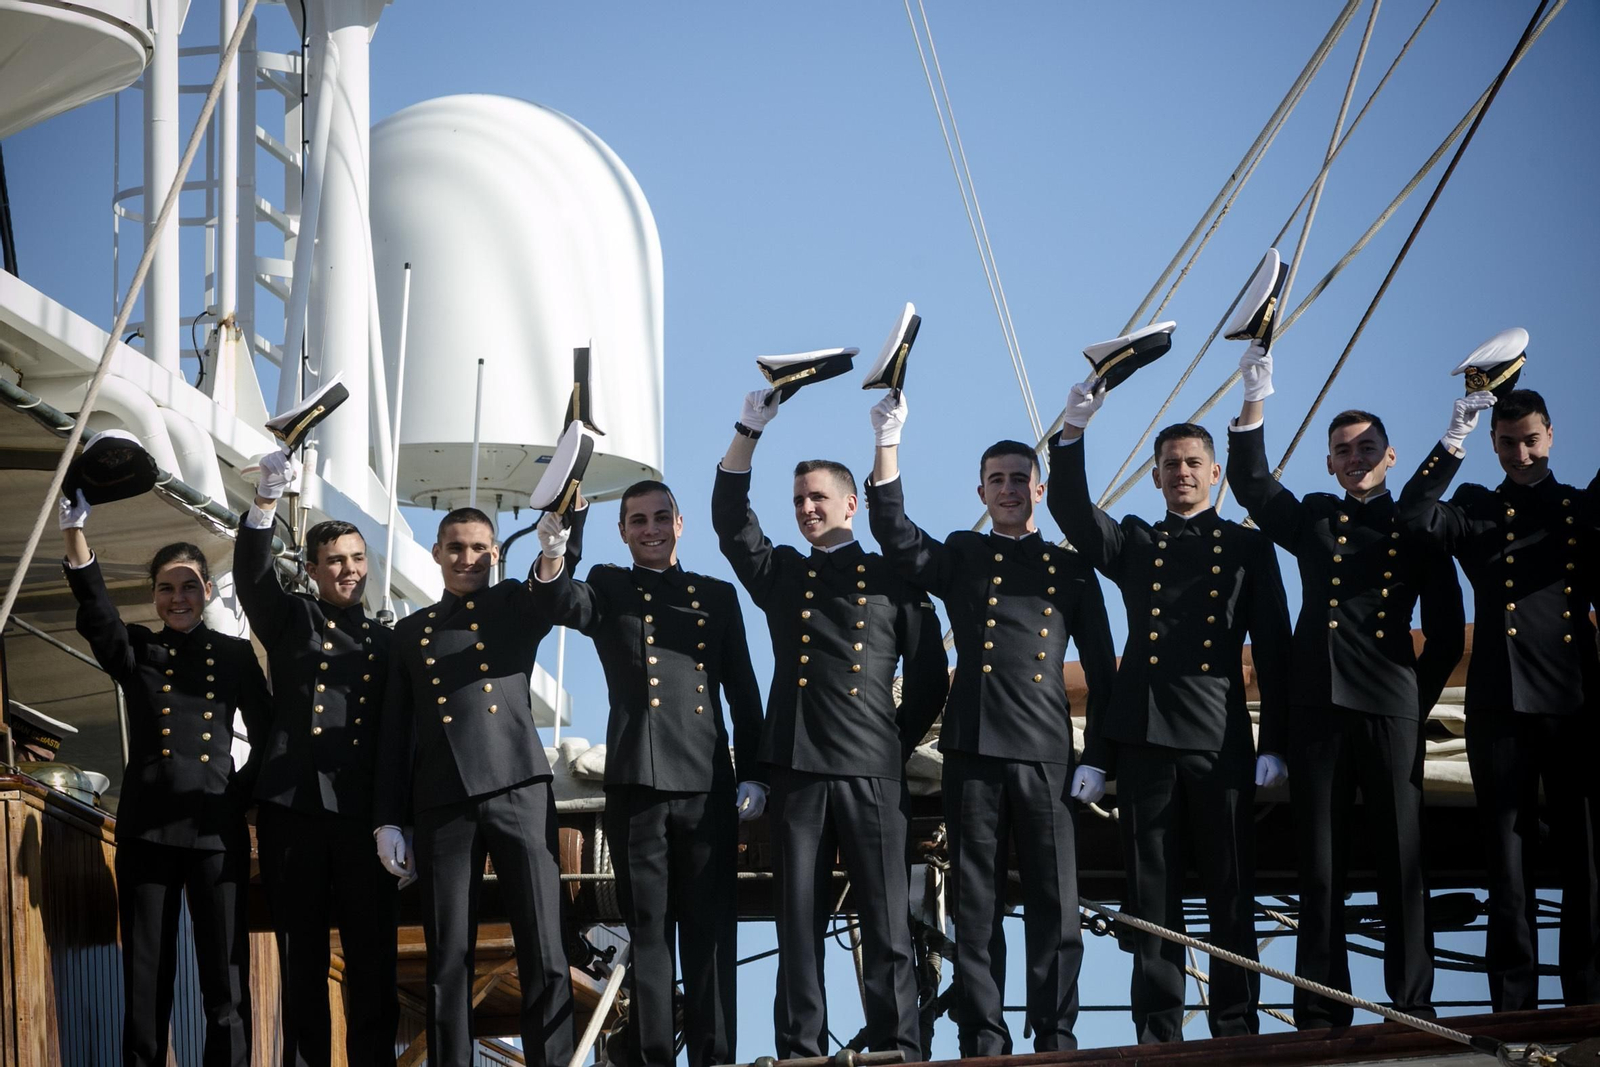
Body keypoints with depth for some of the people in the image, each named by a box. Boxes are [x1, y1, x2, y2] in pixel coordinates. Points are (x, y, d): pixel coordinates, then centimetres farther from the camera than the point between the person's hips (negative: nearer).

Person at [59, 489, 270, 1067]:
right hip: (147, 829, 1)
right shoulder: (135, 652, 10)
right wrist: (74, 532, -24)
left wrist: (245, 790, 1)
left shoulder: (235, 655, 11)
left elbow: (270, 736, 15)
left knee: (226, 982, -3)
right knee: (145, 981, 1)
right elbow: (96, 612, -10)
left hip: (217, 830, 0)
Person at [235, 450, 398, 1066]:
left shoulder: (384, 641, 16)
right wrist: (267, 501, -24)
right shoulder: (290, 621, 12)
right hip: (293, 809, -1)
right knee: (301, 960, 2)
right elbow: (252, 576, -8)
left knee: (373, 958, -3)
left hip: (364, 815, 1)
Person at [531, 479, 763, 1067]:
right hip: (636, 781, 0)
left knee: (710, 928, -1)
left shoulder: (717, 596, 15)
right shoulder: (610, 588, 14)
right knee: (648, 928, 0)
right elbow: (567, 608, -9)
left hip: (708, 782, 1)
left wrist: (752, 773, 6)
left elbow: (744, 693, 14)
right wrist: (552, 561, -29)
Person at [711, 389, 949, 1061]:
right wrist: (748, 434, -2)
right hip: (796, 771, 2)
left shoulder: (891, 579, 10)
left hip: (872, 773, -2)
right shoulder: (781, 575, 18)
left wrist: (901, 742, 5)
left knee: (886, 921, -5)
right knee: (799, 919, 1)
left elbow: (930, 674, 10)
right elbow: (731, 521, 6)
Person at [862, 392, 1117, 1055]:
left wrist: (1100, 756, 5)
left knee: (1055, 903, -3)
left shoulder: (1070, 570, 15)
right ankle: (983, 1042, 3)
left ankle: (1055, 1038, 1)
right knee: (976, 904, 0)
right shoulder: (960, 558, 15)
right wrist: (888, 443, -11)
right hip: (973, 751, 0)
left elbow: (1101, 670, 14)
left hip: (1046, 752, 0)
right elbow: (896, 537, -3)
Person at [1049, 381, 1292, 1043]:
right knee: (1153, 892, 2)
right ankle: (1158, 1033, 5)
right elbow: (1072, 511, -2)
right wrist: (1073, 432, -16)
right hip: (1144, 737, 2)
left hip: (1221, 738, -2)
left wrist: (1274, 742, -1)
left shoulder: (1248, 549, 10)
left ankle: (1236, 1028, 6)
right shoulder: (1132, 544, 15)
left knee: (1231, 891, 1)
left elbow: (1273, 650, 6)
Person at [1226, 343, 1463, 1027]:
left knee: (1401, 862, -3)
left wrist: (1419, 702, 4)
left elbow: (1446, 631, 11)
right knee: (1320, 866, 0)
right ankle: (1321, 1014, 1)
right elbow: (1252, 485, 3)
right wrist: (1254, 402, -7)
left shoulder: (1416, 529, 12)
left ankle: (1412, 1008, -1)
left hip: (1390, 711, -2)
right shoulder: (1314, 520, 18)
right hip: (1317, 707, 2)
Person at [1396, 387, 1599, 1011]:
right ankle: (1514, 1005, 5)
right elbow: (1416, 518, -8)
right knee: (1508, 863, 2)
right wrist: (1454, 440, -11)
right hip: (1499, 707, 0)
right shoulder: (1476, 510, 12)